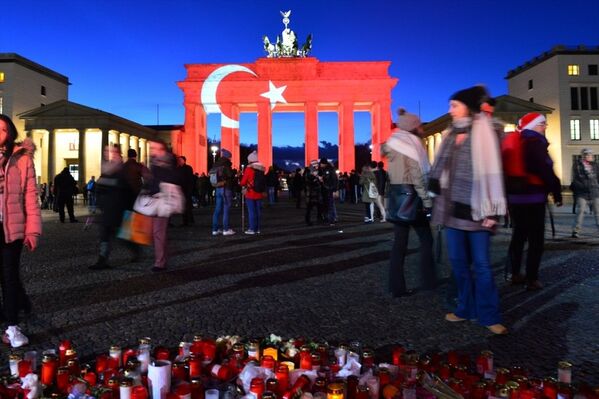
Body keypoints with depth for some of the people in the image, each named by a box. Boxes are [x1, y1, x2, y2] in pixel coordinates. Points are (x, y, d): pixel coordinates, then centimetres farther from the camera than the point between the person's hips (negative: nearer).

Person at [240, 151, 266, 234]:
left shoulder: (248, 169, -12)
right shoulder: (262, 169, 4)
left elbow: (243, 182, -6)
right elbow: (264, 182, 10)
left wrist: (240, 183, 13)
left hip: (250, 194, -5)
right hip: (259, 194, 5)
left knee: (251, 212, -1)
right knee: (258, 211, 11)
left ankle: (252, 229, 0)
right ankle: (257, 228, 16)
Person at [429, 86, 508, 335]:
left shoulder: (482, 132, -3)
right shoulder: (450, 135, 14)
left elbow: (490, 170, -10)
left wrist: (490, 210, -15)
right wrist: (438, 200, 11)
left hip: (474, 208, -6)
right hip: (452, 207, 6)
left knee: (481, 264, -3)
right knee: (458, 261, 9)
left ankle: (488, 316, 7)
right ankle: (467, 309, 21)